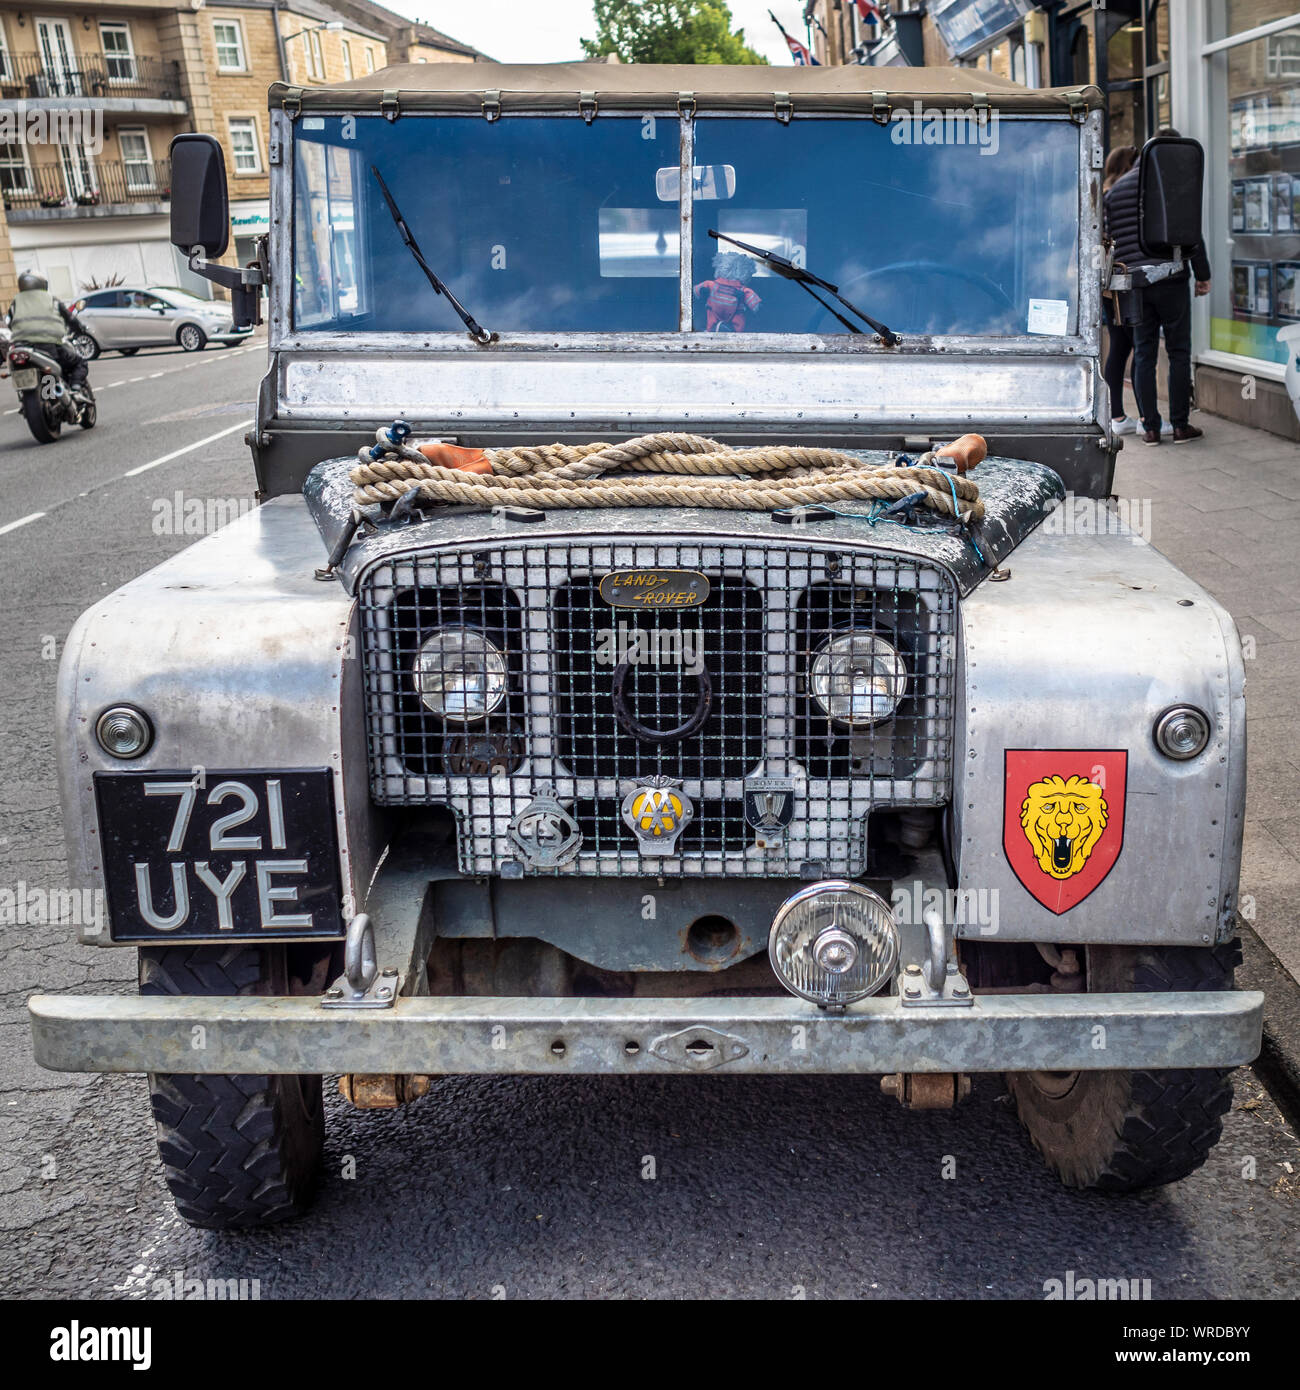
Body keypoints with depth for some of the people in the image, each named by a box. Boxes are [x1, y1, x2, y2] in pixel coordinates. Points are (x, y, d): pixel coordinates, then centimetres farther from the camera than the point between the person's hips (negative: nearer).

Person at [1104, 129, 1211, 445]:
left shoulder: (1115, 190, 13)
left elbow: (1109, 239, 15)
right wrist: (1203, 274, 1)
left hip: (1135, 284, 4)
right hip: (1170, 279, -4)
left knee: (1143, 354, 7)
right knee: (1179, 352, 3)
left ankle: (1150, 427, 6)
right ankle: (1181, 425, 5)